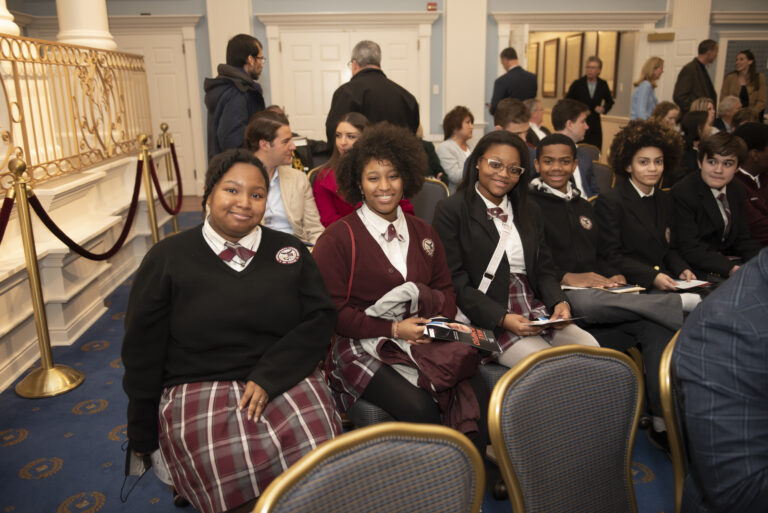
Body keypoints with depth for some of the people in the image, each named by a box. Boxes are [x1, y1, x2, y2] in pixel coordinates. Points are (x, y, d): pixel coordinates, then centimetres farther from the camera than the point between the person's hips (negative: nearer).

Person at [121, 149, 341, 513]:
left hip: (283, 380, 2)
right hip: (198, 387, -1)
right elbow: (143, 352, 6)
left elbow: (319, 318, 3)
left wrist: (268, 378, -11)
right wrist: (143, 440, 9)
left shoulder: (289, 252, 9)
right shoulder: (167, 258, 4)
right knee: (237, 471, -30)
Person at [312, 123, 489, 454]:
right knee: (419, 408, -29)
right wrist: (393, 329, -11)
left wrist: (438, 320, -4)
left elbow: (445, 289, 19)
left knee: (478, 395, -22)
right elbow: (331, 311, -6)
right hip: (362, 346, -4)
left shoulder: (422, 233, 17)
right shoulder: (338, 238, -1)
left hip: (422, 339, 5)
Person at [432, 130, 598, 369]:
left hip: (536, 312, 7)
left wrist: (559, 302, -5)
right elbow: (455, 282, -9)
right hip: (486, 321, -6)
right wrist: (502, 319, -19)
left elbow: (543, 270, 17)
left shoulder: (530, 211, 19)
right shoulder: (451, 210, -3)